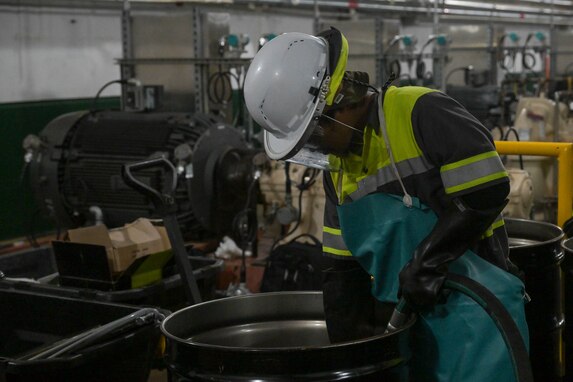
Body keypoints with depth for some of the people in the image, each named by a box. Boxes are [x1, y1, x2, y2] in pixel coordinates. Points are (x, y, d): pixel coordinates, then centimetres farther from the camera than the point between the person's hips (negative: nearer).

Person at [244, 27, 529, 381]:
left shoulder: (422, 114, -16)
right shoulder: (339, 163, 10)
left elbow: (487, 193, -19)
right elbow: (344, 264, 12)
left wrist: (427, 261, -19)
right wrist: (345, 347, 9)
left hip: (473, 310, -7)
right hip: (409, 314, 7)